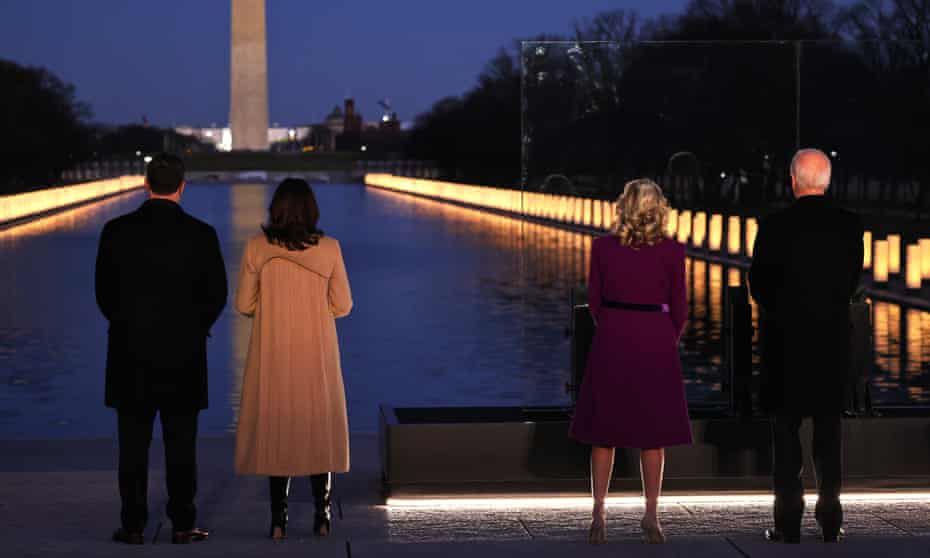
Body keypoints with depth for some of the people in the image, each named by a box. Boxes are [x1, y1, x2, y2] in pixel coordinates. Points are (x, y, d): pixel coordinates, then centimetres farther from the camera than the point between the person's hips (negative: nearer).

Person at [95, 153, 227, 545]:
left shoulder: (117, 231, -5)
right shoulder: (201, 235, -8)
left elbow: (104, 292, 1)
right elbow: (216, 295, -2)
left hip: (131, 355, 1)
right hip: (184, 355, -1)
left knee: (133, 444, 7)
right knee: (181, 445, 6)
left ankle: (133, 525, 8)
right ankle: (182, 525, 8)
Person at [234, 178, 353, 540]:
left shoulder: (257, 248, -9)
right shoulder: (329, 248, -8)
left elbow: (244, 304, -4)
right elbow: (342, 305, -3)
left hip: (273, 355, 0)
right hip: (317, 355, 0)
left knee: (276, 428, 10)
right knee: (319, 428, 13)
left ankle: (279, 520, 8)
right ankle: (322, 517, 12)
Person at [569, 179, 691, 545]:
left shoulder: (602, 247, -3)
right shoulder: (671, 252, -6)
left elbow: (595, 301, 3)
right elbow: (679, 308, -1)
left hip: (611, 341, 1)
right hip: (656, 343, -1)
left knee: (604, 431, 9)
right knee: (652, 432, 9)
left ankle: (599, 514, 8)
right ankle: (650, 515, 11)